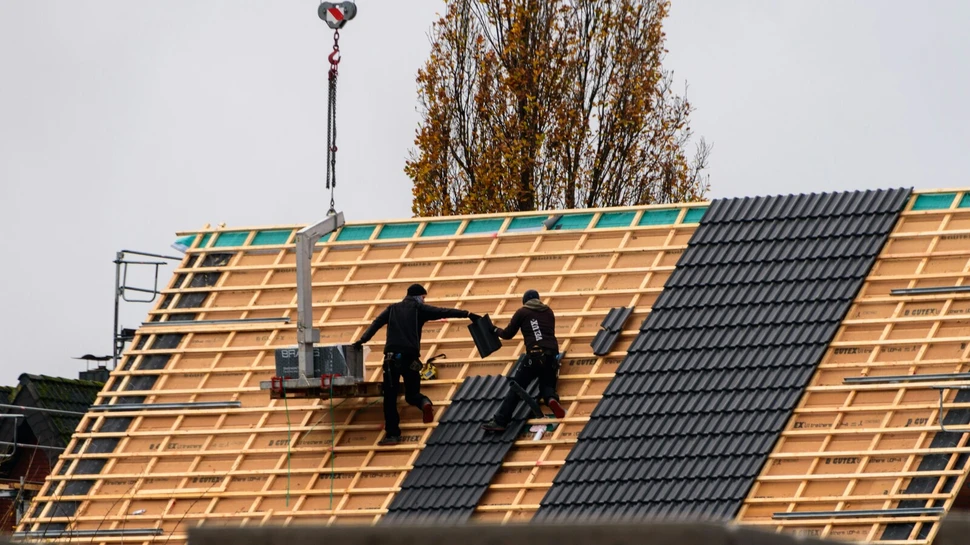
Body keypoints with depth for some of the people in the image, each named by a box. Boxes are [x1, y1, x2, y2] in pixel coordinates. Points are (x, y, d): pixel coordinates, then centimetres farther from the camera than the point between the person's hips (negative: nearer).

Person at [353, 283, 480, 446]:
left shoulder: (392, 309, 19)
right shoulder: (419, 309, 11)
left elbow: (376, 324, 9)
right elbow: (443, 312, 2)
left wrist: (362, 340, 4)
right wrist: (467, 314, 0)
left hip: (392, 357, 1)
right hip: (410, 357, -1)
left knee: (390, 397, 3)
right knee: (412, 394, 13)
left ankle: (392, 434, -4)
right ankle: (424, 403, -21)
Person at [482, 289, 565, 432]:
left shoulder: (522, 312, 9)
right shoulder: (548, 311, 19)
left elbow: (507, 334, 15)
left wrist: (496, 330, 35)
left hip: (534, 356, -3)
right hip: (552, 355, 3)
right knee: (547, 387, 18)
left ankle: (500, 421, -6)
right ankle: (551, 399, -19)